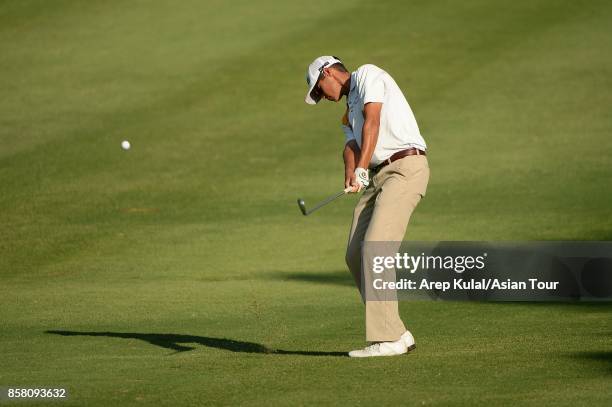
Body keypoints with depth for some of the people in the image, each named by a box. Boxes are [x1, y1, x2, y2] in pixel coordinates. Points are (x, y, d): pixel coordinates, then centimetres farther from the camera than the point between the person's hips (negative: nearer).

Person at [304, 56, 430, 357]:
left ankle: (388, 338, -19)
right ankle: (395, 333, 6)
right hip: (378, 176, 9)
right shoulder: (349, 111, 28)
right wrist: (350, 174, -16)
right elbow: (352, 146, 8)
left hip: (406, 167, -9)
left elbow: (372, 121, -14)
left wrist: (361, 169, -24)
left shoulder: (367, 75, 2)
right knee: (355, 255, 2)